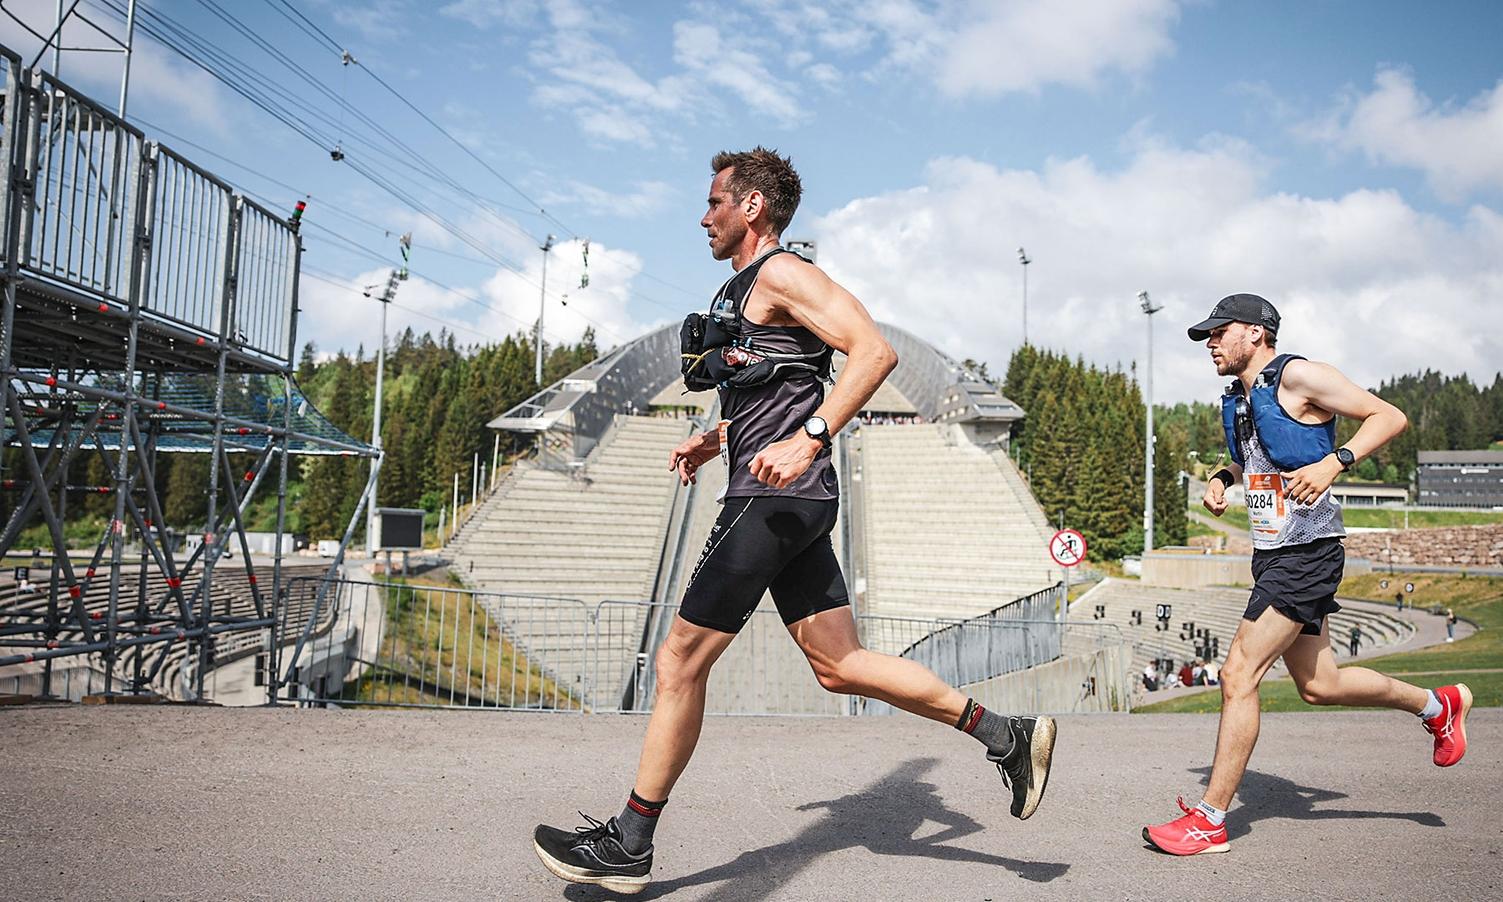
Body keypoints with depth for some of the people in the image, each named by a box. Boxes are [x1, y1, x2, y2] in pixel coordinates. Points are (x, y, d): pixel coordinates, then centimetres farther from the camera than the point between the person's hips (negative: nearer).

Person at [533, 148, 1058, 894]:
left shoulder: (781, 274, -8)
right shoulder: (744, 289, 22)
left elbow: (874, 351, -20)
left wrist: (807, 441, -28)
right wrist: (717, 440, 21)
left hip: (777, 498, -10)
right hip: (784, 502, 10)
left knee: (680, 662, -3)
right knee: (839, 665, 10)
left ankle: (628, 845, 8)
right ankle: (1006, 735, 15)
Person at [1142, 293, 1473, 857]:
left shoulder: (1298, 376, -10)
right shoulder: (1237, 399, 14)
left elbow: (1389, 417, -10)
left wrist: (1333, 464, -24)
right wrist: (1221, 478, 12)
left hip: (1306, 553, -9)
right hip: (1272, 555, 9)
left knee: (1239, 675, -12)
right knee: (1319, 685, 17)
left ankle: (1209, 820, -4)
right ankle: (1438, 705, 41)